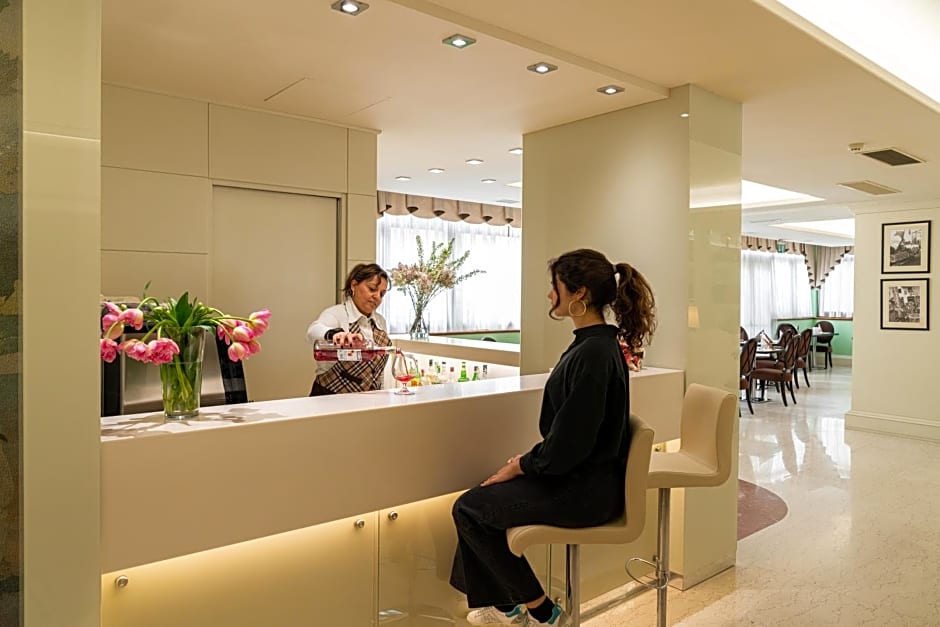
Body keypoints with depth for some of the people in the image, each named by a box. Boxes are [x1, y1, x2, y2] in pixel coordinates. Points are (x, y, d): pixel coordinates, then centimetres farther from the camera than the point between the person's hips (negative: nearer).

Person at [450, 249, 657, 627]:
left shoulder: (593, 353, -25)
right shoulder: (595, 343, 6)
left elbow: (569, 443, -25)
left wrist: (521, 466, -10)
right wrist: (527, 460, 7)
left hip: (585, 489, -10)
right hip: (580, 475, 10)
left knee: (469, 508, 0)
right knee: (482, 498, 15)